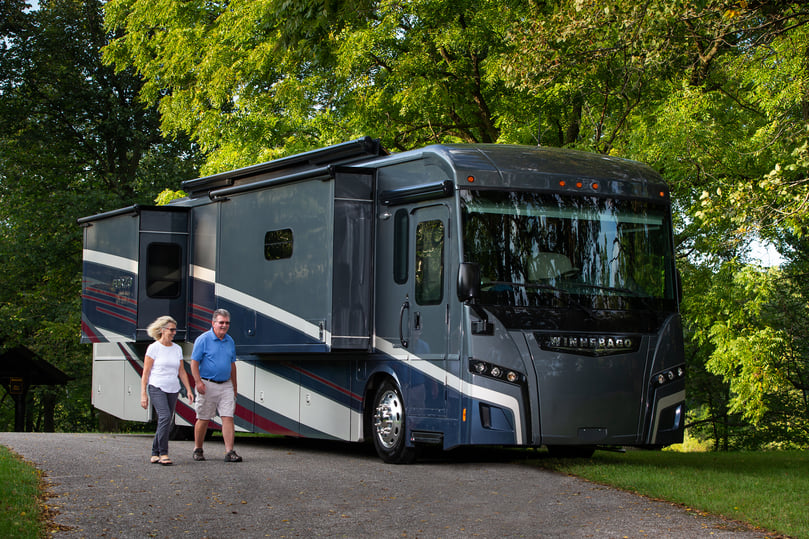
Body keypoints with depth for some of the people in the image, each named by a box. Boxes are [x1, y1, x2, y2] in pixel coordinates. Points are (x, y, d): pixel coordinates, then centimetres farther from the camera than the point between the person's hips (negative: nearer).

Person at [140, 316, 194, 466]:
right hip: (157, 388, -5)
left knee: (165, 423, 5)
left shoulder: (177, 349, 12)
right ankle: (163, 454, -18)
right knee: (165, 417, -21)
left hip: (173, 390, 5)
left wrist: (189, 390, 9)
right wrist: (143, 394, -8)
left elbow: (182, 372, 17)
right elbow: (145, 373, -3)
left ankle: (155, 454, 16)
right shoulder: (154, 348, -2)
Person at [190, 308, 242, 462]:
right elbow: (194, 363, -7)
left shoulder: (230, 341, 12)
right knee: (203, 419, 4)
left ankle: (229, 452, -8)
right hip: (208, 385, -4)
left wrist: (234, 387, 18)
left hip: (226, 385, 4)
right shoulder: (203, 339, -5)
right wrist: (198, 382, -17)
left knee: (228, 417, -5)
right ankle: (198, 450, 19)